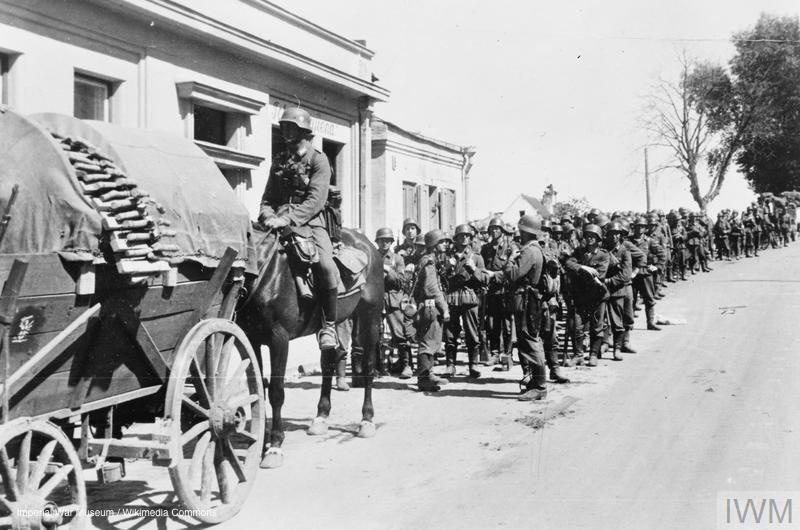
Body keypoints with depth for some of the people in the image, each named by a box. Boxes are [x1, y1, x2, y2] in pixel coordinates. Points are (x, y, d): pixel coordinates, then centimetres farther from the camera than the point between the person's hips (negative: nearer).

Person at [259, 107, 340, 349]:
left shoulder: (318, 160, 0)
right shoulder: (279, 161, 18)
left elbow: (315, 200, -13)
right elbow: (268, 198, 17)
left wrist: (288, 219, -25)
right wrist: (268, 216, -6)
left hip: (310, 222, -5)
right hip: (280, 222, 5)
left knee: (325, 266, -30)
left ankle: (329, 325, -17)